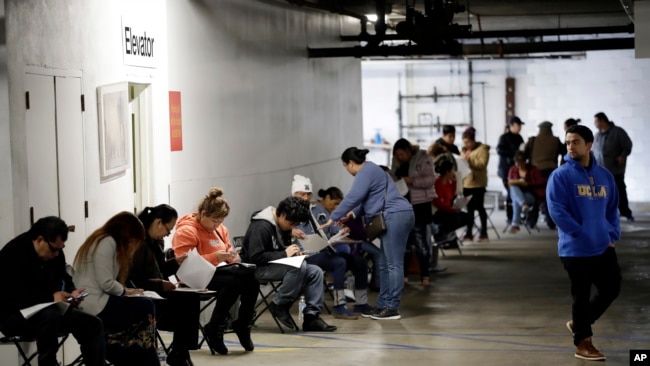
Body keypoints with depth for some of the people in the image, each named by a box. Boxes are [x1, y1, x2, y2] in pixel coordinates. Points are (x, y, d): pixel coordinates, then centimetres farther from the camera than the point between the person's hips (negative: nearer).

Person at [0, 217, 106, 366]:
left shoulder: (54, 252, 3)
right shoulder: (13, 254, -22)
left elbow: (64, 279, 13)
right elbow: (14, 297, -29)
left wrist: (71, 292, -10)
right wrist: (51, 297, -33)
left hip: (49, 310, 8)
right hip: (13, 316, -8)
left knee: (93, 324, -4)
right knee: (50, 315, -39)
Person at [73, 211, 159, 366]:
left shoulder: (100, 240, 22)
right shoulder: (107, 242, -10)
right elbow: (106, 283, -17)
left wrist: (125, 290, 3)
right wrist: (125, 291, -1)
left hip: (89, 304, 10)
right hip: (94, 304, -10)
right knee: (146, 307, -5)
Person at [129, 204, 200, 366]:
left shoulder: (157, 241, 13)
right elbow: (132, 280, -21)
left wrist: (175, 263, 5)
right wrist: (160, 285, -23)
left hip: (155, 292, 9)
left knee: (190, 298, -14)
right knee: (181, 303, -23)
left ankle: (180, 352, -7)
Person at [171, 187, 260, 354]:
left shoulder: (220, 228, 14)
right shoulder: (186, 231, -10)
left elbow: (228, 249, 25)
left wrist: (232, 256, -2)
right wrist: (215, 257, -26)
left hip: (218, 271, 7)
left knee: (251, 277, -25)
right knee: (233, 282, -36)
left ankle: (243, 325, -9)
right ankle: (214, 329, -19)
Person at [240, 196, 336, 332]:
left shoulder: (283, 226, 10)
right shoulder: (261, 226, -19)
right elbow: (255, 257, -26)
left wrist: (294, 252, 0)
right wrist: (284, 254, -22)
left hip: (277, 265, 9)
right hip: (258, 269, -9)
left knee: (315, 272, -9)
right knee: (300, 267, -31)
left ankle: (311, 316, -11)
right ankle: (279, 305, -16)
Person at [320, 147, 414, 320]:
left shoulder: (365, 172, -9)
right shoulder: (369, 170, 24)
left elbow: (353, 197, -17)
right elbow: (367, 198, 31)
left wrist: (333, 218, -11)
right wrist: (354, 213, 18)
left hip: (395, 217, -11)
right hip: (397, 217, 11)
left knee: (394, 264, -9)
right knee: (385, 265, 13)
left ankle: (393, 308, -9)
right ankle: (383, 304, 16)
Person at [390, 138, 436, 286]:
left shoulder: (423, 159, -9)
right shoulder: (398, 163, 10)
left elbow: (431, 179, -15)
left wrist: (412, 181, -24)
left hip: (419, 204, -6)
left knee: (421, 240, -4)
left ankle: (424, 276, 1)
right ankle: (403, 274, 15)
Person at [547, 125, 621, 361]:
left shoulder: (604, 175, 8)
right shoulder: (561, 176, -9)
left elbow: (612, 208, 16)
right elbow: (556, 210, -15)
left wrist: (613, 234, 2)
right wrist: (582, 234, -18)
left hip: (604, 247, 6)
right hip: (575, 249, -6)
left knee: (611, 289, 10)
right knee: (582, 295, 3)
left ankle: (578, 323, 30)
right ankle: (583, 343, 17)